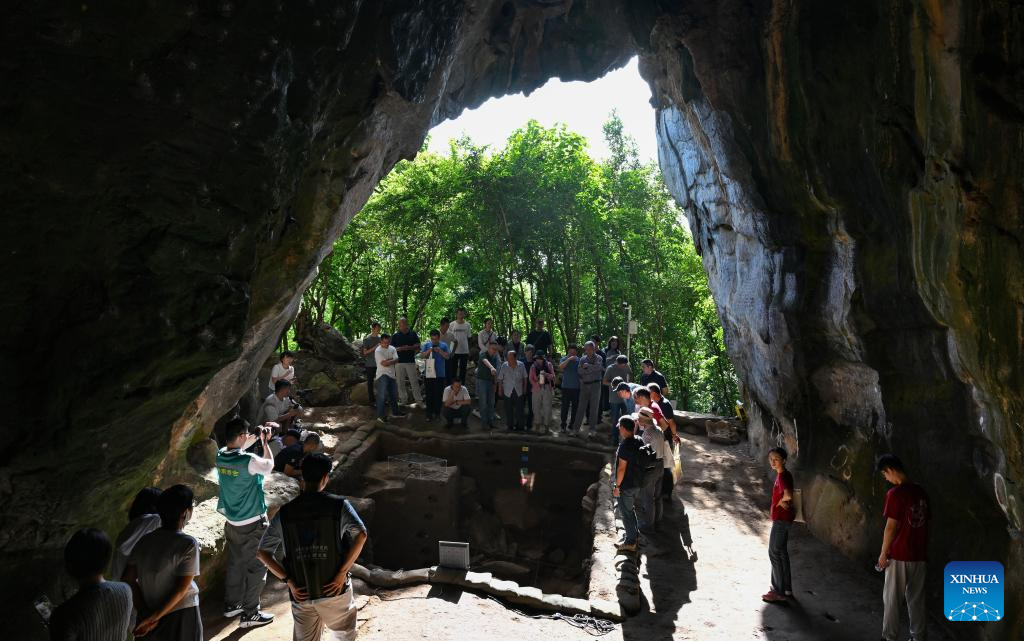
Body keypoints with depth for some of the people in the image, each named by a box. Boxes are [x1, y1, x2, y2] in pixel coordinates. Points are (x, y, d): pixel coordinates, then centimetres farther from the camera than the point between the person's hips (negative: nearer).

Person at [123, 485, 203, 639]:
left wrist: (147, 613, -4)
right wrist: (154, 618, -15)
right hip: (181, 614, -5)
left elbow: (129, 579, -4)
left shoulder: (145, 540, -5)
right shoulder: (188, 545, -21)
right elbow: (181, 589, -22)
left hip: (149, 612, 5)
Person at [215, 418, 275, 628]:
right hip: (252, 523, -7)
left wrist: (253, 440, 13)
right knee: (256, 568, 6)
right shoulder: (249, 460, -26)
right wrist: (265, 442, 4)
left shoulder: (221, 456, -5)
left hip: (231, 520, 7)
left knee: (235, 563, 22)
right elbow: (269, 466, -6)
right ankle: (249, 614, 12)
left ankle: (231, 604, 34)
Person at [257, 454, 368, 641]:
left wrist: (288, 581, -1)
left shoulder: (285, 512, 0)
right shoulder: (339, 505, -9)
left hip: (301, 595, 2)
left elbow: (262, 553, 1)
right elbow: (361, 534, -24)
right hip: (334, 591, -2)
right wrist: (342, 573, -18)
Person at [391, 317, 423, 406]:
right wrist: (400, 348, -16)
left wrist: (409, 347, -15)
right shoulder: (395, 335, 4)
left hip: (411, 361, -1)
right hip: (399, 362, 1)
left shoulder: (413, 334, 5)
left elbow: (417, 346, 3)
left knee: (414, 381, 0)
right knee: (400, 382, 5)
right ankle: (403, 399, 17)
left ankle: (418, 399, 7)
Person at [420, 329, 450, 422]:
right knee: (429, 394, 1)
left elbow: (448, 356, -2)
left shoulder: (443, 345, 3)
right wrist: (428, 351, -16)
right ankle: (429, 413, 6)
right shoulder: (427, 345, 5)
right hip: (429, 373, 0)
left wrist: (440, 351, -16)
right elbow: (422, 355, 1)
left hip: (440, 374, 0)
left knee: (438, 393, 6)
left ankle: (437, 412, 17)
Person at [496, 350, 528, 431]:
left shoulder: (521, 365, -6)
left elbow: (525, 377, 5)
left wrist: (524, 388, 7)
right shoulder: (504, 366, -8)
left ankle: (520, 425, 13)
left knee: (519, 408, 2)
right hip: (508, 391, 0)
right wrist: (500, 390, 3)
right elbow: (500, 379, 1)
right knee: (509, 409, 6)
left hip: (518, 391, 0)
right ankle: (510, 425, 17)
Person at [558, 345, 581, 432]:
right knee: (565, 406, -1)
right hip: (566, 387, -2)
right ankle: (563, 424, 8)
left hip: (577, 387, 2)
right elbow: (560, 367, -21)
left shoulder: (579, 360, 6)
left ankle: (572, 424, 17)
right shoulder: (564, 359, 0)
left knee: (575, 406, 7)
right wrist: (569, 359, -26)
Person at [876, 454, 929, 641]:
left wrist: (883, 554, -6)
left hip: (899, 555, -6)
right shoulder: (921, 492, 4)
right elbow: (926, 522, 11)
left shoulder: (895, 493, -17)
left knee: (892, 599, 6)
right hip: (919, 555, 6)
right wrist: (923, 551, 20)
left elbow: (891, 527, -16)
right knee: (916, 599, 15)